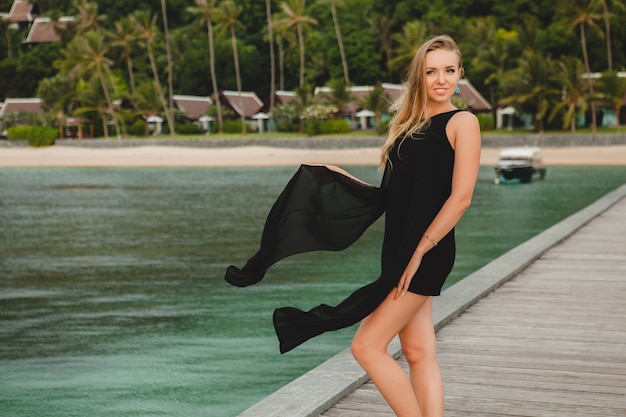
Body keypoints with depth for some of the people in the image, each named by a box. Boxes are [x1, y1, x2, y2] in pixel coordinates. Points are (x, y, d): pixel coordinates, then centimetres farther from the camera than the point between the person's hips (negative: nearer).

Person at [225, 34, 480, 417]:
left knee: (367, 346, -7)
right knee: (419, 352, 6)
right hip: (398, 248, 7)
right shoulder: (409, 123, 17)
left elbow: (460, 197, -13)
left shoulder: (462, 123, -5)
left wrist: (420, 251, -16)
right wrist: (340, 178, 17)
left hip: (428, 254, -7)